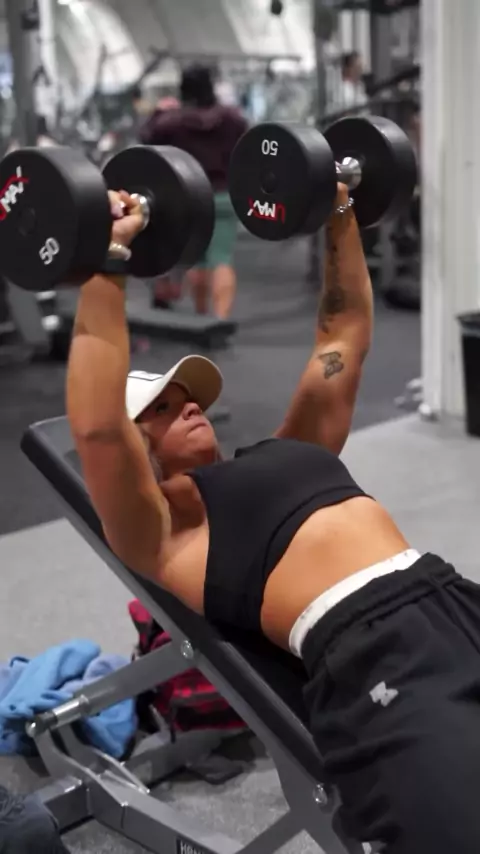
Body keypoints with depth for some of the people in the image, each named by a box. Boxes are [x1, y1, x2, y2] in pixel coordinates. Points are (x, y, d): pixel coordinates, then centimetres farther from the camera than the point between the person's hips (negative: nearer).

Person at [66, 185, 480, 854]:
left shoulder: (284, 453, 28)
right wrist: (104, 269, -12)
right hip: (372, 659, -7)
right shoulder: (162, 528, 8)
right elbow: (95, 426, -12)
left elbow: (345, 331, 36)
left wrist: (340, 215, 34)